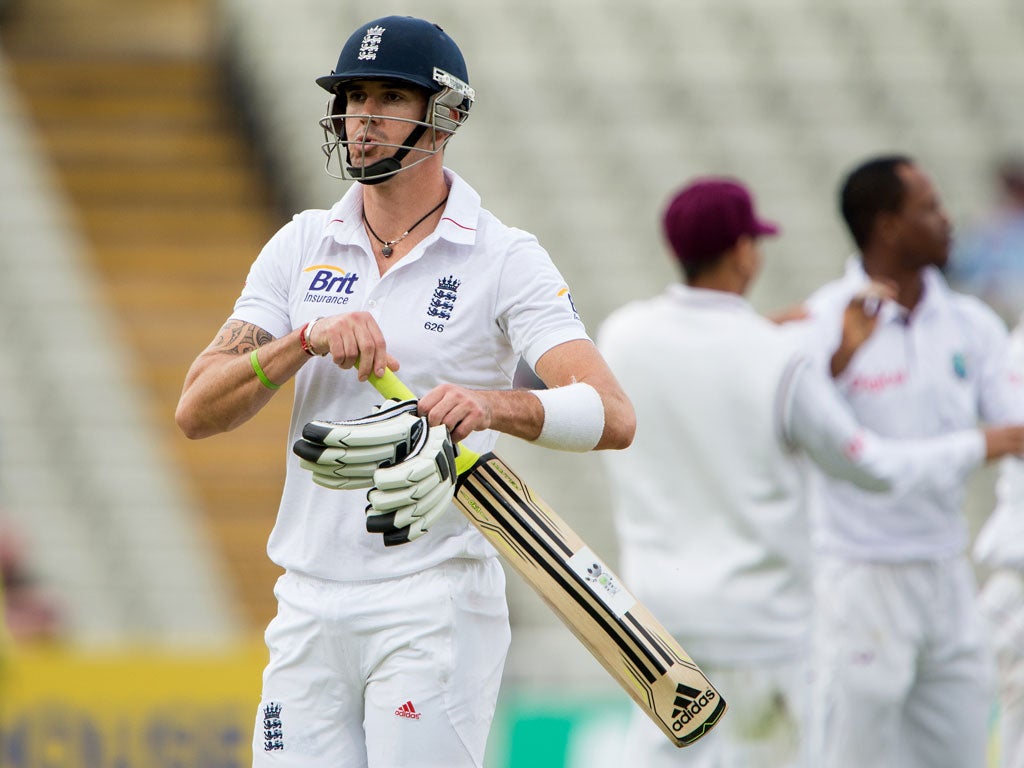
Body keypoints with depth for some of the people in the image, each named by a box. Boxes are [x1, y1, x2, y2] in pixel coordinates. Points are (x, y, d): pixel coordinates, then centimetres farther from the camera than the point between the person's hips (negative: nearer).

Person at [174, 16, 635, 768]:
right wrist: (310, 338, -14)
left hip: (435, 604, -4)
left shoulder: (505, 260, -2)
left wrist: (495, 406, -34)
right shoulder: (302, 247, 11)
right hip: (309, 610, 4)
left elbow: (612, 416, -15)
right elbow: (197, 410, 3)